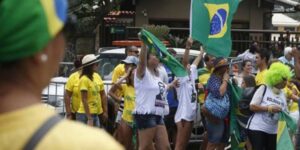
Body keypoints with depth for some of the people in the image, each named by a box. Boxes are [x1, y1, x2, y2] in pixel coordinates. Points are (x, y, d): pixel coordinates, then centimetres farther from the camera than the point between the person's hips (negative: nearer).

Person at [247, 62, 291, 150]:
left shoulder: (283, 95, 10)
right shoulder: (264, 89, -6)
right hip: (257, 128, -6)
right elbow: (252, 106, -10)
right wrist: (268, 108, -20)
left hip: (273, 131, 6)